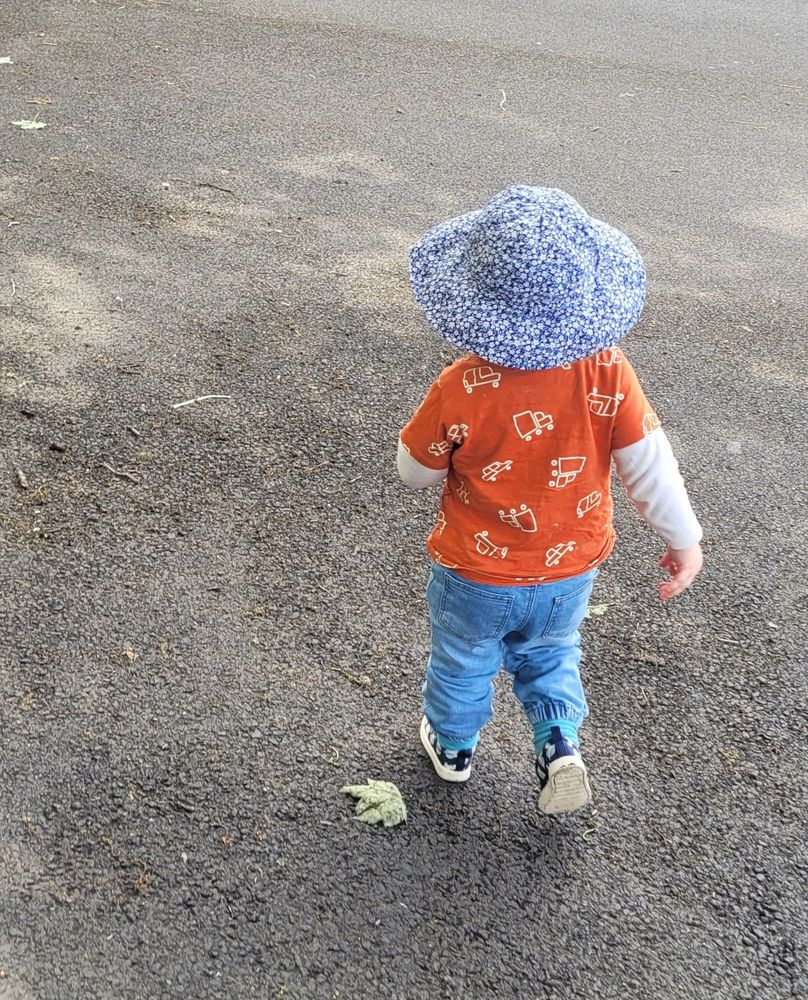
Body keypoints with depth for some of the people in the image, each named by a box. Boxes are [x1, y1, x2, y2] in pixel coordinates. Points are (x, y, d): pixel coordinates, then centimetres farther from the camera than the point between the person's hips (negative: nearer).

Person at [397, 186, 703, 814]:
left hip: (477, 578, -2)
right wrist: (684, 537, -1)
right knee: (548, 653, 34)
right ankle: (561, 745, 22)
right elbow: (647, 461, -14)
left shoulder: (460, 391, -29)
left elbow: (415, 472, -14)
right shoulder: (607, 370, -23)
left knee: (463, 662, 28)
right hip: (570, 573, 2)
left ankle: (453, 745, 51)